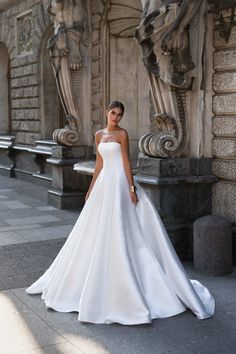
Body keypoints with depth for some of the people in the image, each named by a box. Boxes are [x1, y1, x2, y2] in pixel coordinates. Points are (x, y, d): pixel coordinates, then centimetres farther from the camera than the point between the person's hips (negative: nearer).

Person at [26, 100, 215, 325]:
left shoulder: (122, 134, -4)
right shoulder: (99, 135, 14)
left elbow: (126, 162, -9)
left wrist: (131, 188, -15)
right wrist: (91, 188, 17)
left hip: (119, 182, -7)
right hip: (104, 183, 7)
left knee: (116, 230, -7)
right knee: (98, 231, 11)